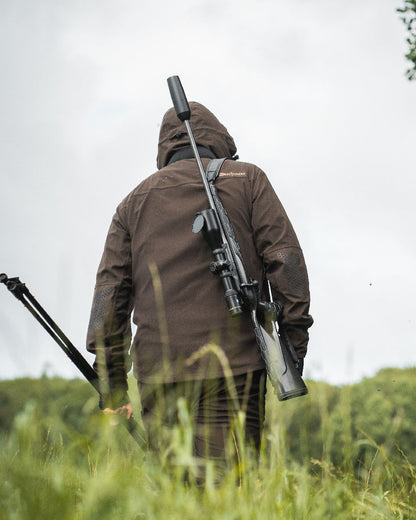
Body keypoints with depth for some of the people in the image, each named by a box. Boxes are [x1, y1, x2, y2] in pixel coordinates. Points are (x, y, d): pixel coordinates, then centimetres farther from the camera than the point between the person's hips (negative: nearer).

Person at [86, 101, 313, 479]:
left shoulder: (137, 200, 20)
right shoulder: (246, 179, 13)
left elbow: (111, 287, 13)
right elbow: (284, 256, 1)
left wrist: (112, 383, 11)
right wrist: (295, 336, 3)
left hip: (159, 366, 3)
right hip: (233, 362, -2)